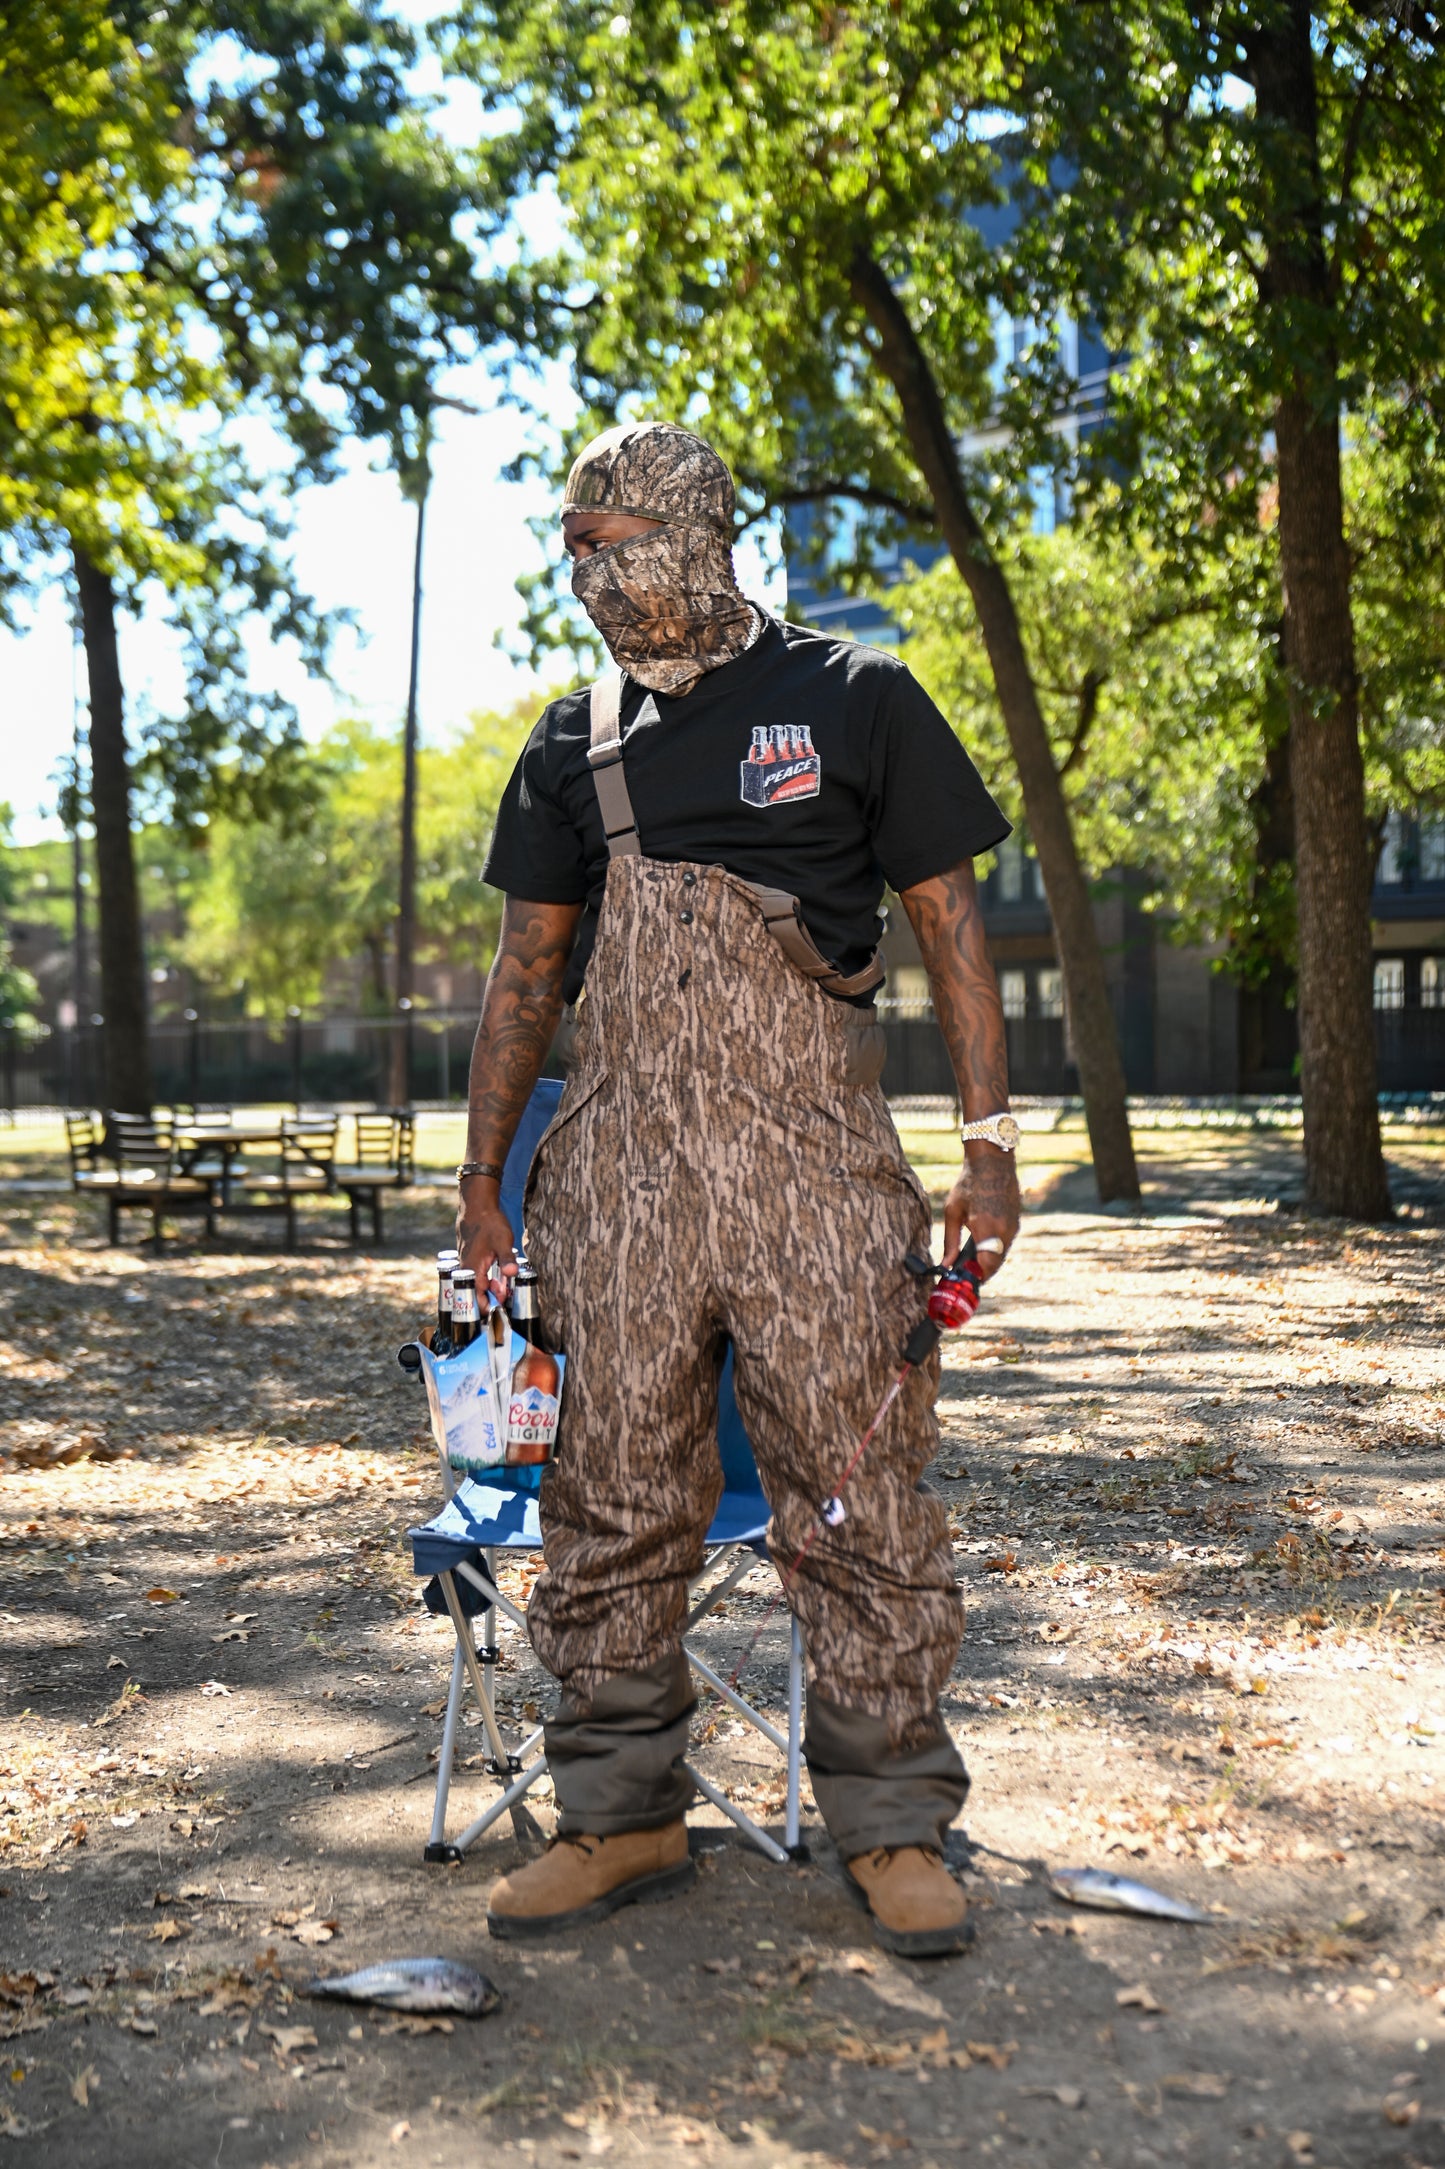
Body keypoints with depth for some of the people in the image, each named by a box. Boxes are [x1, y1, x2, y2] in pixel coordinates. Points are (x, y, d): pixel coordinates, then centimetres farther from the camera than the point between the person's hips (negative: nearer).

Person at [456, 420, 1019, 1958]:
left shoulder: (856, 701, 5)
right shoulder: (576, 746, 14)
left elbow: (949, 925, 5)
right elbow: (528, 967, 17)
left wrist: (989, 1144, -3)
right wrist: (480, 1173, 12)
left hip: (815, 1164, -3)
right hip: (617, 1168, 3)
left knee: (858, 1497, -1)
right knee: (613, 1500, 5)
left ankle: (893, 1825, 13)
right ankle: (622, 1816, 18)